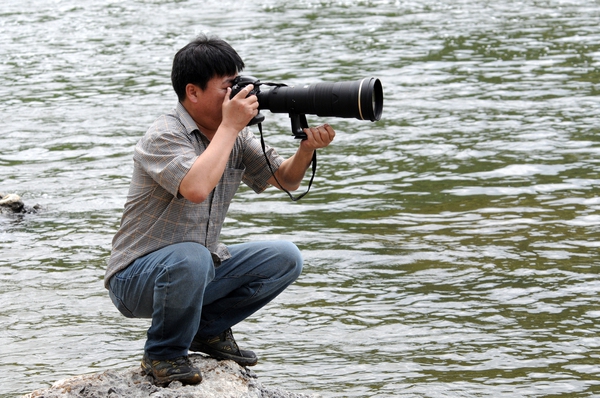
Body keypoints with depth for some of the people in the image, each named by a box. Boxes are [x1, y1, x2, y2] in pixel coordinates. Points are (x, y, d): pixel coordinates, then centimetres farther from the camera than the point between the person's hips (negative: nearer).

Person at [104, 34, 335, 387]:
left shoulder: (236, 138, 3)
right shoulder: (164, 137, -20)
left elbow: (286, 180, 9)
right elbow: (196, 188, -38)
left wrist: (308, 148, -13)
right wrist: (230, 126, -28)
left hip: (201, 267, 7)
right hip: (137, 277, -7)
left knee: (285, 259, -4)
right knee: (191, 258, -39)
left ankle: (208, 328, 10)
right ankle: (163, 354, -13)